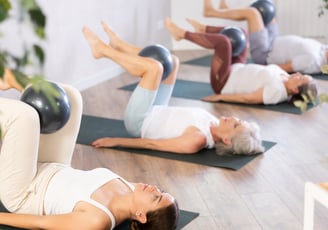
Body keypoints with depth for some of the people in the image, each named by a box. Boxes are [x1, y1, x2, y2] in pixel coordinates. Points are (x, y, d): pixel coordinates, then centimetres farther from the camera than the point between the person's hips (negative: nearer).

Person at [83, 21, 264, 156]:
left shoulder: (196, 141, -38)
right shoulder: (216, 128, -16)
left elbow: (152, 144, -31)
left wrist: (115, 141, -22)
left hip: (140, 122, -7)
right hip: (156, 114, 8)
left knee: (154, 67, -22)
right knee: (172, 62, 10)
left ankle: (102, 49, 3)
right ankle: (117, 45, 27)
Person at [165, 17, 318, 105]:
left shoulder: (276, 90, -33)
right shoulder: (285, 79, -7)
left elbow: (249, 98, -29)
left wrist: (220, 97, -24)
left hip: (224, 83, -9)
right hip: (237, 71, 9)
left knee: (222, 41, -25)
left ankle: (182, 34, -4)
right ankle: (203, 29, 30)